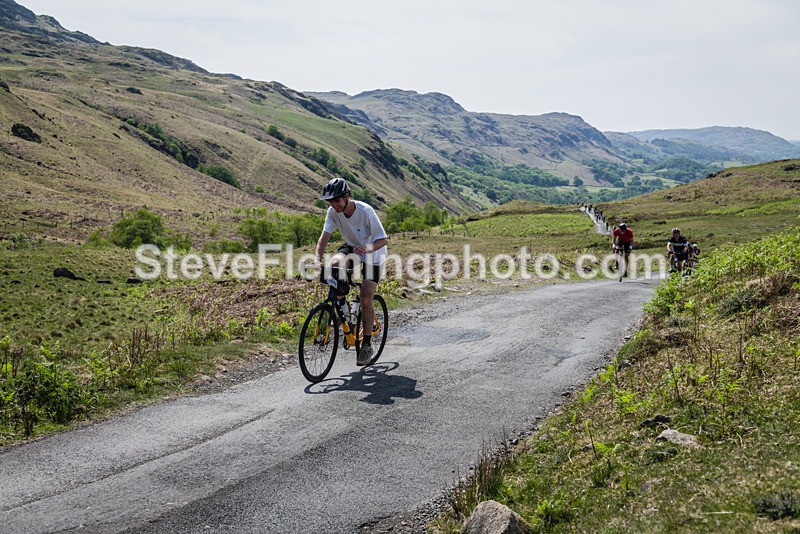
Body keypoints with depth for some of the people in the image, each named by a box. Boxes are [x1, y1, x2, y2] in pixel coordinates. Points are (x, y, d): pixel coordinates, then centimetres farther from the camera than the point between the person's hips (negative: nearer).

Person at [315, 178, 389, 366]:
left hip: (372, 254, -4)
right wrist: (317, 259, -35)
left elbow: (383, 239, -27)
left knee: (366, 299, -11)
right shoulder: (333, 211, -17)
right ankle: (341, 304, -6)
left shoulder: (365, 211, -30)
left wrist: (369, 248, -47)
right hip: (351, 248, 4)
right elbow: (324, 237, -18)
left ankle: (367, 345, 3)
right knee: (335, 264, -31)